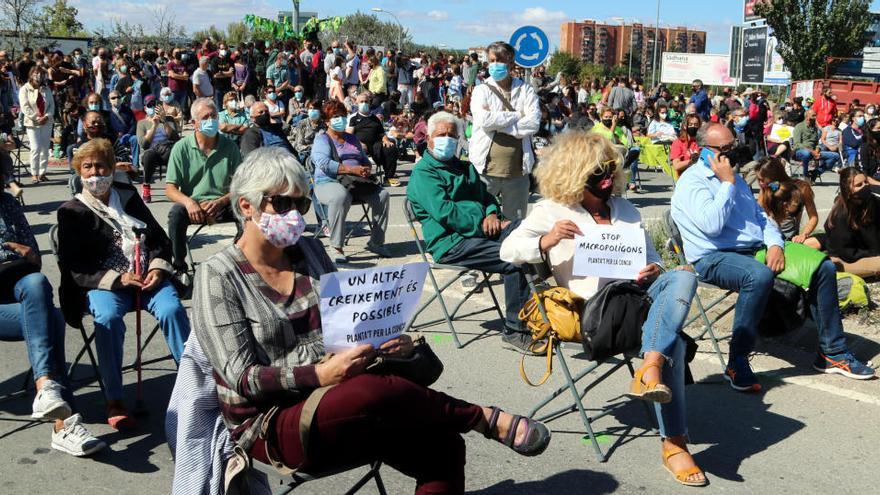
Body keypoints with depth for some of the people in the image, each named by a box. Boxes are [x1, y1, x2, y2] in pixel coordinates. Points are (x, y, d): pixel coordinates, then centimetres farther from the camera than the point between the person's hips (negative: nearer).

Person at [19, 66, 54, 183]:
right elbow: (25, 107, -9)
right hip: (32, 123, -4)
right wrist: (37, 118, -16)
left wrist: (47, 116, -10)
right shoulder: (24, 89, -1)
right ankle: (34, 174, -3)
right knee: (36, 148, -11)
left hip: (47, 122, 4)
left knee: (45, 149, 5)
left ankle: (42, 173, 12)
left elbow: (52, 104, 7)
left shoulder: (46, 89, 11)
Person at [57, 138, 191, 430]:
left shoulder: (129, 196, 17)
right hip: (102, 284, -2)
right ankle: (114, 401, -27)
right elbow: (72, 268, -1)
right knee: (108, 317, -35)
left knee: (172, 309, -28)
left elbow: (160, 238, 18)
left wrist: (157, 269, -4)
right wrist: (116, 279, -15)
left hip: (146, 277, 2)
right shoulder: (72, 212, 8)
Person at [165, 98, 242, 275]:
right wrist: (188, 202, -25)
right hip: (191, 204, 0)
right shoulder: (181, 148, -1)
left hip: (222, 205, 1)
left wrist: (219, 202, -20)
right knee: (176, 213, -32)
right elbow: (170, 189, -3)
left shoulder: (229, 147, 2)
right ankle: (179, 266, -16)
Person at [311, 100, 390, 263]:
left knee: (382, 194, -18)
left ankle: (376, 242, -10)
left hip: (358, 183, 6)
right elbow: (325, 164, -13)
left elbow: (365, 159, 28)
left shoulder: (352, 138, 25)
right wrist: (352, 169, -21)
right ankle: (337, 248, -34)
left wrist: (366, 169, 1)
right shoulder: (321, 140, 4)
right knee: (340, 196, -40)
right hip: (328, 183, -6)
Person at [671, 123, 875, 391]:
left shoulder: (735, 178, 22)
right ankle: (737, 364, -31)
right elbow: (712, 225, -21)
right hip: (714, 257, -8)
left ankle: (832, 353, 4)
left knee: (824, 267, -5)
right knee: (759, 275, -40)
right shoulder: (691, 182, -5)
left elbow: (760, 216, 22)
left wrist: (775, 244, 1)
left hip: (757, 250, 8)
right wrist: (727, 183, -11)